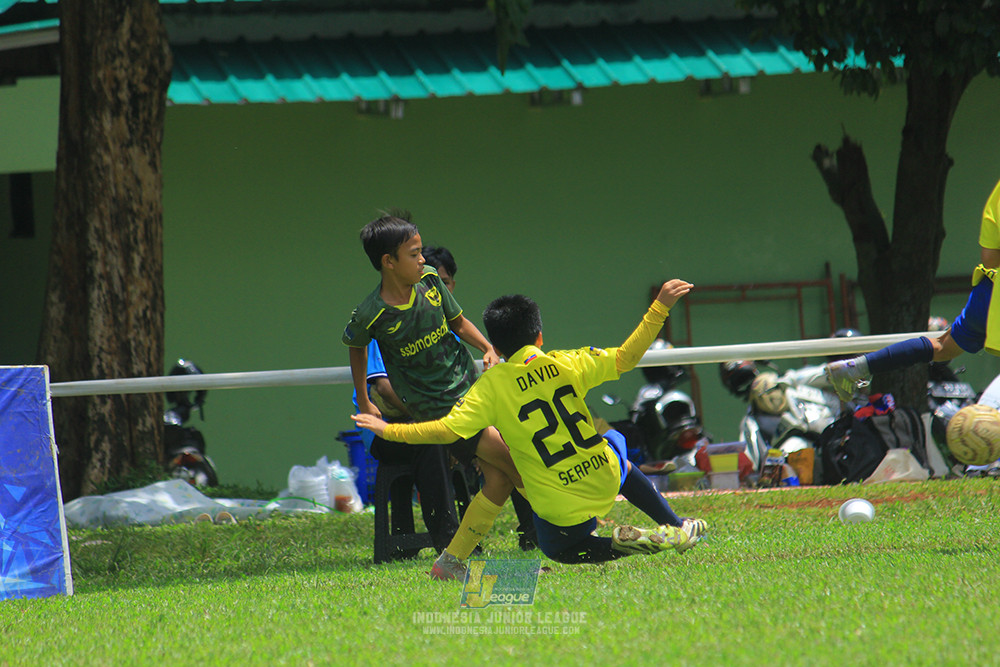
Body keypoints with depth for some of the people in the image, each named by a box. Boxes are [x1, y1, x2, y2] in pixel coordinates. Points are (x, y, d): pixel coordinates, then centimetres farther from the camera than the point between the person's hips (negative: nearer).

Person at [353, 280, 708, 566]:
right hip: (604, 480, 3)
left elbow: (446, 429, -16)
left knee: (558, 550, 30)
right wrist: (660, 307, 0)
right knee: (615, 440, 40)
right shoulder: (566, 364, -7)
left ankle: (621, 544, 0)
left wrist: (388, 430, -6)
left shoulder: (491, 386, -12)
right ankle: (677, 528, 39)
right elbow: (625, 357, -5)